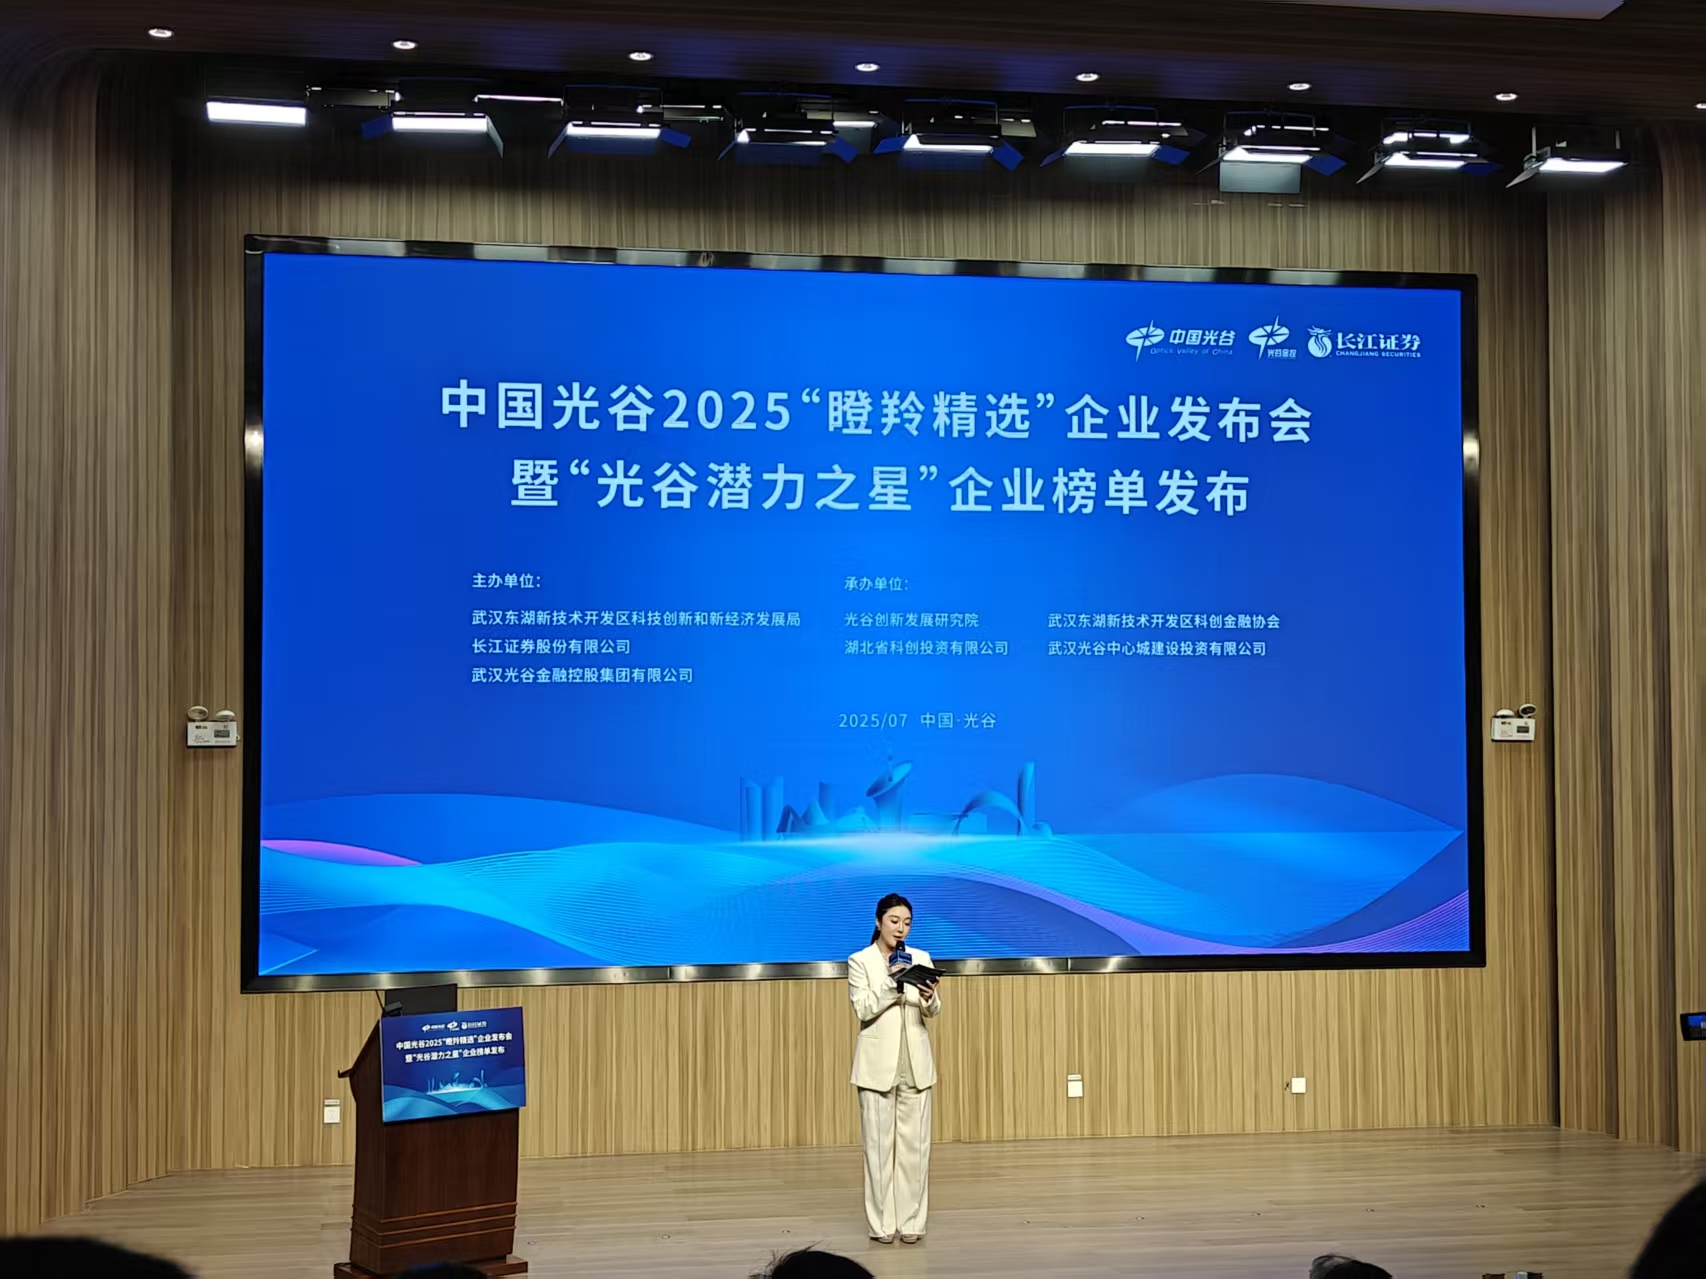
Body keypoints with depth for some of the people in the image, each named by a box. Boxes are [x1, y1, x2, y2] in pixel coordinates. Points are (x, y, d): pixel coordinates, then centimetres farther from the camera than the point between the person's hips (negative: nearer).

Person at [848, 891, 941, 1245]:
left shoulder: (921, 958, 8)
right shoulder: (860, 961, -1)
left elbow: (933, 1012, 2)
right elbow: (863, 1009, -11)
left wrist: (930, 998, -21)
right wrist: (891, 983, -25)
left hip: (915, 1062, 3)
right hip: (878, 1063, -3)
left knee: (915, 1143, 3)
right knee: (879, 1143, 0)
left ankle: (911, 1221, 10)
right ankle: (882, 1222, 6)